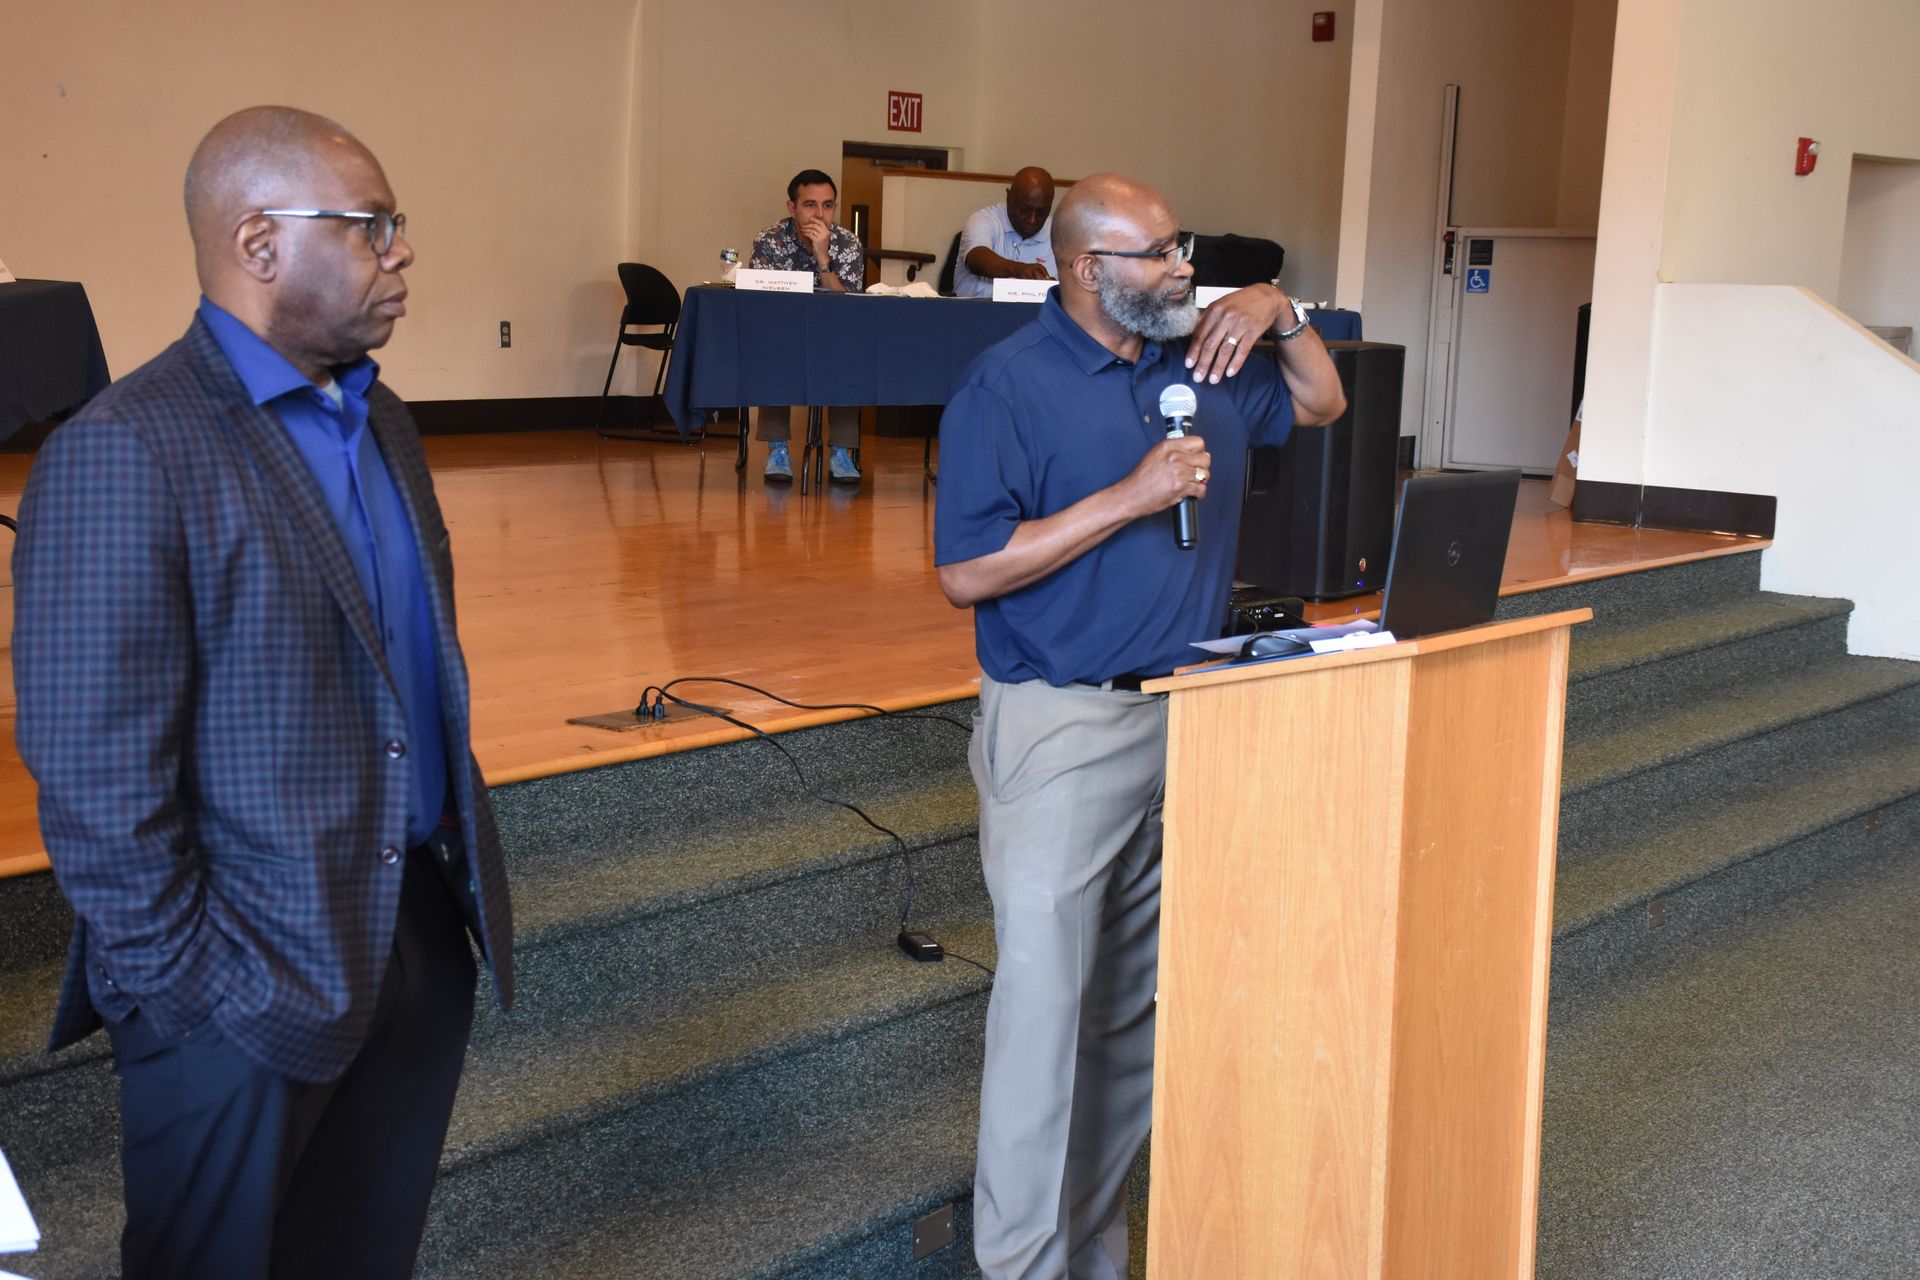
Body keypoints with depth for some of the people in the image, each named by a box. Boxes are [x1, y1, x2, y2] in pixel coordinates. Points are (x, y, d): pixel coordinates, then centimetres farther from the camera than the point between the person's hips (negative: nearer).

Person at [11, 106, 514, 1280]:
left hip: (419, 947, 7)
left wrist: (469, 870, 15)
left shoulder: (380, 419, 10)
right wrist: (180, 990, -16)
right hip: (247, 997, -7)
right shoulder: (125, 455, -17)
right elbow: (96, 779, -18)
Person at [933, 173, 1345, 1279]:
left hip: (1188, 716, 7)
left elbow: (1321, 404, 25)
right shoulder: (1008, 387, -11)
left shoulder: (1199, 361, 9)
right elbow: (968, 573, -17)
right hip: (1062, 731, -7)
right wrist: (1133, 496, -20)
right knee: (1046, 999, -4)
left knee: (1141, 1005, 13)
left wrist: (1280, 311, 5)